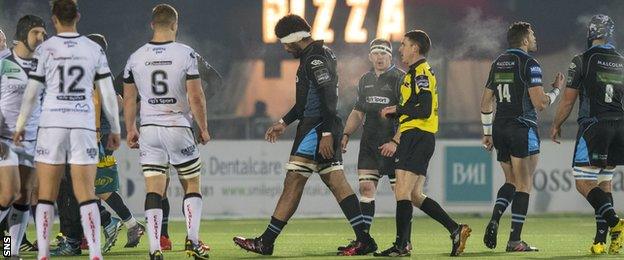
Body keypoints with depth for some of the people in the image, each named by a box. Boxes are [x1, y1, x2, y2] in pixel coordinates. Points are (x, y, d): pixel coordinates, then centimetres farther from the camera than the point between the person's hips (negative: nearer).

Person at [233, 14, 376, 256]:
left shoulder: (315, 58, -13)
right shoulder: (320, 54, 20)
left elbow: (329, 97, -22)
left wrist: (327, 134, -26)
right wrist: (284, 123, 30)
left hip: (317, 128, -10)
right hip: (319, 129, 10)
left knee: (293, 184, -8)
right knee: (337, 184, 6)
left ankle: (266, 242, -7)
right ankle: (364, 239, 2)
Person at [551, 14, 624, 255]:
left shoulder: (582, 61, -4)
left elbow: (568, 99, -1)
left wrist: (556, 125, 13)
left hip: (593, 125, -5)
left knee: (584, 183, -4)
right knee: (604, 182, 13)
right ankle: (601, 240, 7)